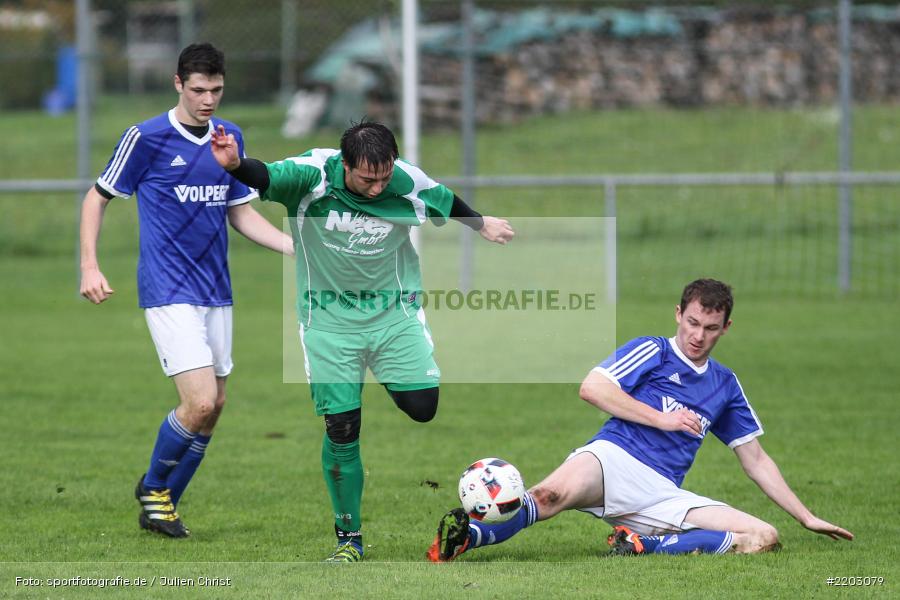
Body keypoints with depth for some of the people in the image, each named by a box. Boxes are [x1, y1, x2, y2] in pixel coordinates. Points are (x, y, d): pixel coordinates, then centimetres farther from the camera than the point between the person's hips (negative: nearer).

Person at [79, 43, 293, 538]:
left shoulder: (230, 138, 8)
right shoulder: (145, 139, -8)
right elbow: (97, 198, 1)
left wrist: (296, 246, 4)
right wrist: (89, 266, -9)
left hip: (216, 292, 6)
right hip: (168, 292, -6)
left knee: (213, 406, 6)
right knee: (200, 402, -16)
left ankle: (162, 506, 21)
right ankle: (153, 487, 9)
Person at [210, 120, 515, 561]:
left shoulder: (410, 184, -12)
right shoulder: (311, 175, -19)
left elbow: (449, 205, 9)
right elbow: (266, 178, -36)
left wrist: (482, 225, 27)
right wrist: (235, 165, -58)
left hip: (394, 310, 2)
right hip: (329, 317, -1)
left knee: (423, 406, -14)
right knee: (341, 427, -5)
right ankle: (348, 538, 11)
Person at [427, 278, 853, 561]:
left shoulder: (724, 385, 25)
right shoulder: (652, 352, 9)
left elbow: (756, 461, 31)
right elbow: (592, 387, -7)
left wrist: (807, 518, 29)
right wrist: (661, 419, -7)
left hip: (662, 496, 5)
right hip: (615, 458, -5)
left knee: (764, 537, -15)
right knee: (553, 495, -39)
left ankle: (642, 546, -25)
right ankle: (464, 537, -52)